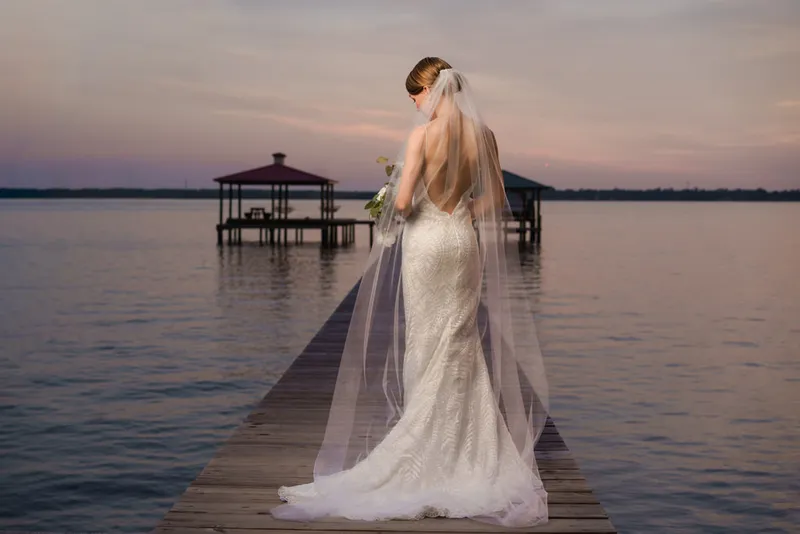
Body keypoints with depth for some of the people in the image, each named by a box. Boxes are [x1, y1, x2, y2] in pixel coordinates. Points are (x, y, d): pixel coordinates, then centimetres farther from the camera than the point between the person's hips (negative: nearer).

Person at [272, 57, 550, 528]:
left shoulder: (424, 133, -14)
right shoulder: (482, 134, 1)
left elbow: (402, 200, -18)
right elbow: (496, 199, 7)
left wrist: (402, 212, 3)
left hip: (427, 239, -4)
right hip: (465, 240, 4)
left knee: (428, 347, 6)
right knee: (462, 346, 12)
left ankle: (430, 454, 13)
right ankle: (467, 452, 17)